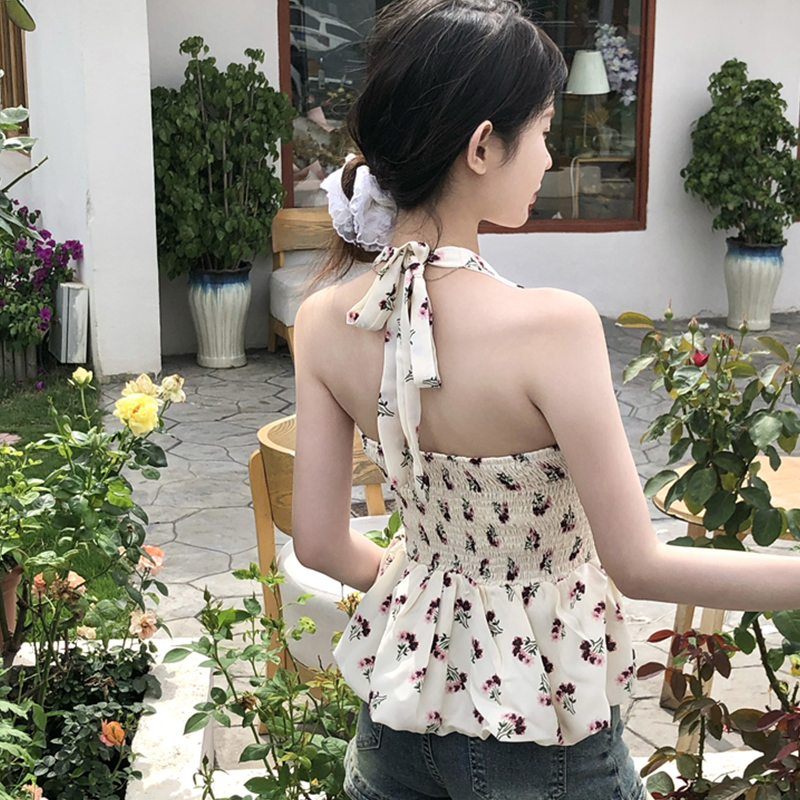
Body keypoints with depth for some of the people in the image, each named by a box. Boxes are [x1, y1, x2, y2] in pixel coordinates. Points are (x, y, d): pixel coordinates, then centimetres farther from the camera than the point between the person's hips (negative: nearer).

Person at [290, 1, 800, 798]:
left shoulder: (324, 321, -11)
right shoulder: (550, 327, -27)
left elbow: (322, 543, -3)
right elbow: (637, 564, -21)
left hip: (402, 694, 4)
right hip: (536, 731, -4)